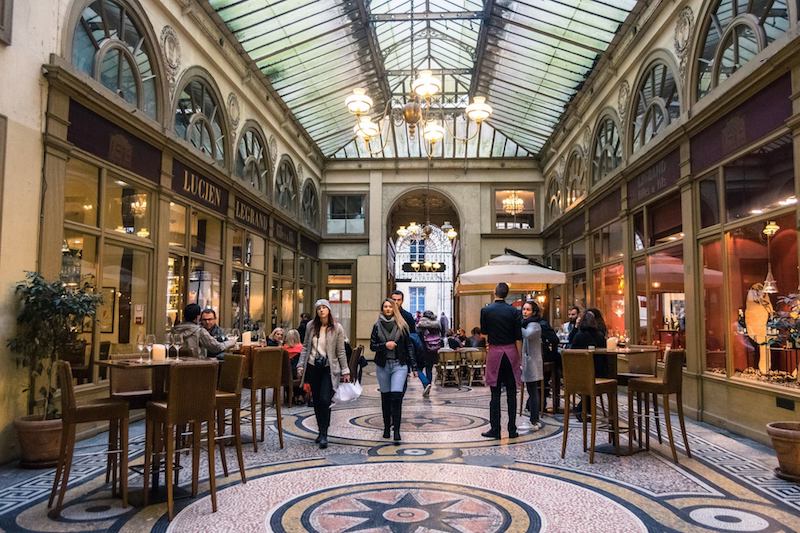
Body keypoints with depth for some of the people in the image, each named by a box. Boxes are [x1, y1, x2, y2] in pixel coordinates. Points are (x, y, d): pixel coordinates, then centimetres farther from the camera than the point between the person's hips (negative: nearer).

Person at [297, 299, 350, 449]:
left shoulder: (337, 328, -4)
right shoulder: (311, 326, 3)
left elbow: (341, 351, -1)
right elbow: (305, 347, 9)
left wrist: (345, 371, -2)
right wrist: (301, 365, 3)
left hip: (329, 368, -3)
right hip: (313, 367, 4)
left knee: (325, 400, -14)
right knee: (316, 401, 9)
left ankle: (324, 435, -5)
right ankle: (321, 431, 24)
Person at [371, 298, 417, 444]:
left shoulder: (402, 325, 2)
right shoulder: (377, 326, 6)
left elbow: (409, 347, 4)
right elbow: (372, 345, 5)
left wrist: (414, 367, 1)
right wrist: (385, 345, -13)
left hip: (399, 365, -2)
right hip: (383, 366, 2)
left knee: (396, 396, -13)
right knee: (385, 397, 10)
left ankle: (396, 431, -11)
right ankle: (387, 427, 24)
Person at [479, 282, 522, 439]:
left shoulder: (486, 310, -5)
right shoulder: (513, 311, -2)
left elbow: (483, 332, 7)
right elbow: (518, 338, -3)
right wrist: (519, 358, 3)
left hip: (494, 351, -1)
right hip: (511, 351, 1)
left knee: (495, 393, 3)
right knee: (511, 393, 7)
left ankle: (495, 429, 5)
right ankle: (512, 429, 11)